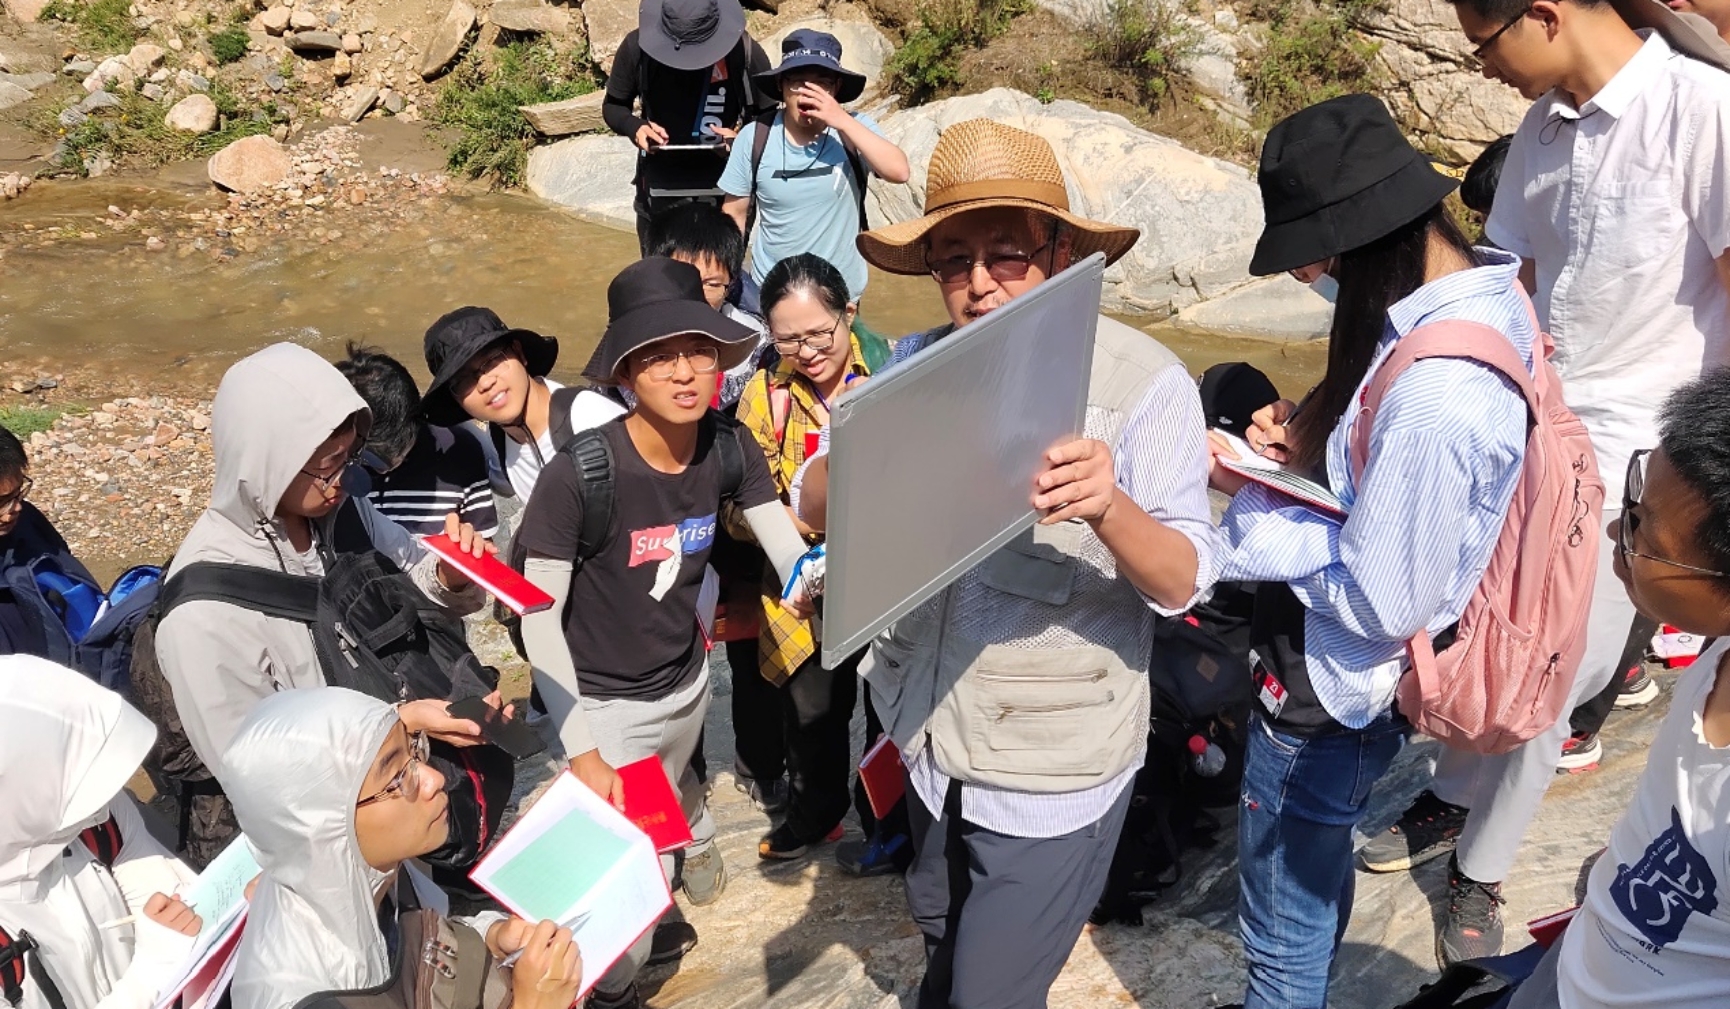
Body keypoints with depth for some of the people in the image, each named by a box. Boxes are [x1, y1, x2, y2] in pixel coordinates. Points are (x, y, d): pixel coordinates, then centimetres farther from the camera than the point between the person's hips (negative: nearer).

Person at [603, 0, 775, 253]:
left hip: (725, 191, -1)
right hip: (660, 191, 1)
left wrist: (742, 138, -22)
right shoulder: (638, 45, -10)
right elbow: (612, 106, 4)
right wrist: (635, 127, -18)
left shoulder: (745, 52, -13)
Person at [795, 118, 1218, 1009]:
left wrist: (1109, 507, -39)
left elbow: (1183, 582, -18)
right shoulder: (916, 363, -4)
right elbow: (813, 506, -6)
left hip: (1052, 771, -4)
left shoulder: (1144, 381, -16)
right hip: (928, 743, 5)